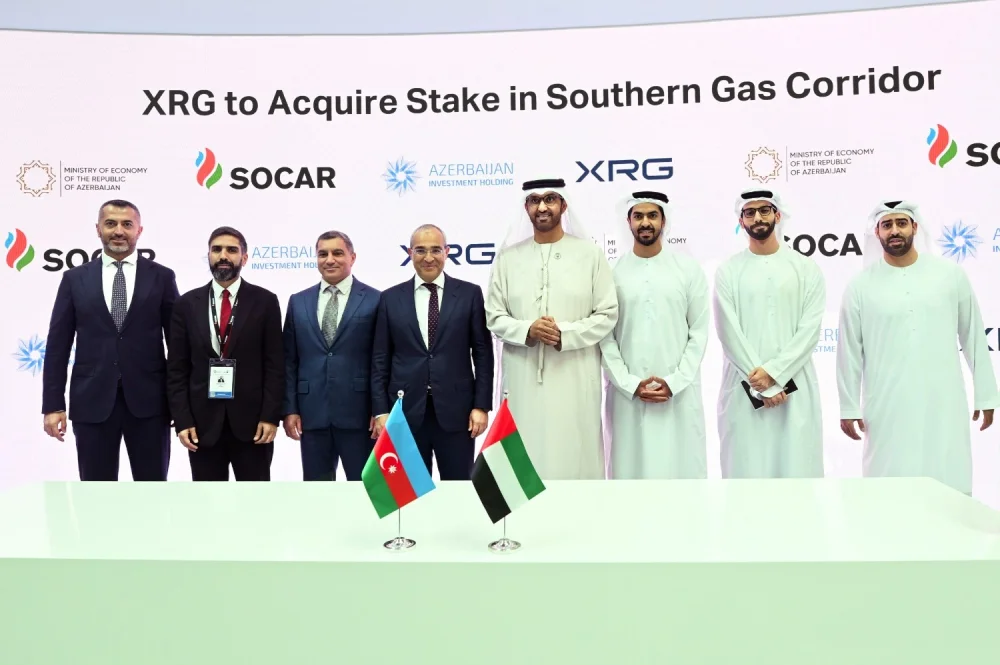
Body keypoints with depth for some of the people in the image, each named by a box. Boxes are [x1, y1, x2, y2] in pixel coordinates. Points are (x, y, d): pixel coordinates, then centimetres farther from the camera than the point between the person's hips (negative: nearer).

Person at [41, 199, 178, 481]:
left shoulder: (162, 277, 3)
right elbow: (57, 346, 5)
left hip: (148, 401, -1)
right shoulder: (75, 279, 6)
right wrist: (53, 405, -1)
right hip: (92, 402, 1)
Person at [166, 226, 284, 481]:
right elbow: (177, 369, 4)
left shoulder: (265, 301, 0)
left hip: (251, 419, -1)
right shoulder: (187, 304, 5)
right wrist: (182, 420, -4)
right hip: (203, 421, 2)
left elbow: (275, 364, -2)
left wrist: (270, 416, -9)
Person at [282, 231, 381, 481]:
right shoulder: (298, 302, 10)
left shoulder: (374, 300, -1)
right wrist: (289, 409, 3)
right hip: (311, 414, 3)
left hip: (358, 413, -3)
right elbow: (290, 361, 9)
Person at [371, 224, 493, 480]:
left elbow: (483, 354, 2)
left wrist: (481, 405, -3)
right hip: (406, 411, 1)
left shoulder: (470, 294, 3)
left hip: (455, 410, -1)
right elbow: (380, 360, 5)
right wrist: (381, 410, -1)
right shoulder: (391, 298, 6)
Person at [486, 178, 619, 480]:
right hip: (524, 378, 1)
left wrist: (565, 334, -14)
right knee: (525, 457, 3)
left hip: (575, 378, -1)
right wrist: (527, 330, -13)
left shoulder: (590, 253, 4)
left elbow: (608, 314, 1)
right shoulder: (508, 257, 9)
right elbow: (494, 317, 7)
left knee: (576, 456, 2)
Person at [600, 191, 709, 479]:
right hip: (628, 392, 0)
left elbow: (700, 332, 2)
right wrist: (630, 384, -8)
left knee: (682, 466, 4)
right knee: (632, 467, 4)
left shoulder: (689, 269, 4)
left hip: (680, 391, 0)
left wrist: (675, 382, -8)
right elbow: (605, 335, 0)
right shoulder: (613, 271, 2)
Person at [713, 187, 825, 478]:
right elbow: (730, 333, -4)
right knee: (747, 468, 2)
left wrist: (774, 372, -14)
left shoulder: (806, 268, 7)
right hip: (746, 388, 0)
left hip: (795, 386, 1)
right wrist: (762, 385, -11)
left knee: (797, 466, 2)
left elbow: (810, 329, -3)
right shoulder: (728, 271, 5)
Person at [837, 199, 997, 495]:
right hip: (888, 409, -1)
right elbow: (850, 350, 3)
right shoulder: (861, 285, 0)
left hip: (943, 404, 1)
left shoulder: (951, 274, 4)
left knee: (950, 489, 3)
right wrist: (848, 407, 3)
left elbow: (973, 337, 8)